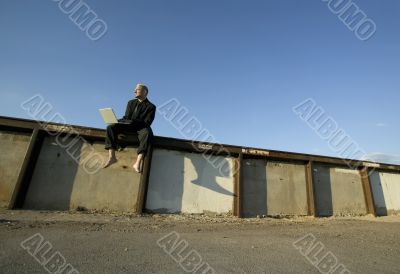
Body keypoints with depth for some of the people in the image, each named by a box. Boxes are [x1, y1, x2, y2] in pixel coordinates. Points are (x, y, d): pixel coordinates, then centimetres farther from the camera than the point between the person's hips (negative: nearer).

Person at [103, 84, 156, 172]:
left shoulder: (151, 107, 1)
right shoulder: (131, 103, 18)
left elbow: (147, 123, -10)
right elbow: (126, 118, 14)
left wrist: (133, 122, -24)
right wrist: (116, 120, -7)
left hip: (141, 127, -5)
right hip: (128, 126, 5)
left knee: (147, 133, -40)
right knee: (111, 127, -21)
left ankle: (138, 162, -47)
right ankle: (112, 157, -28)